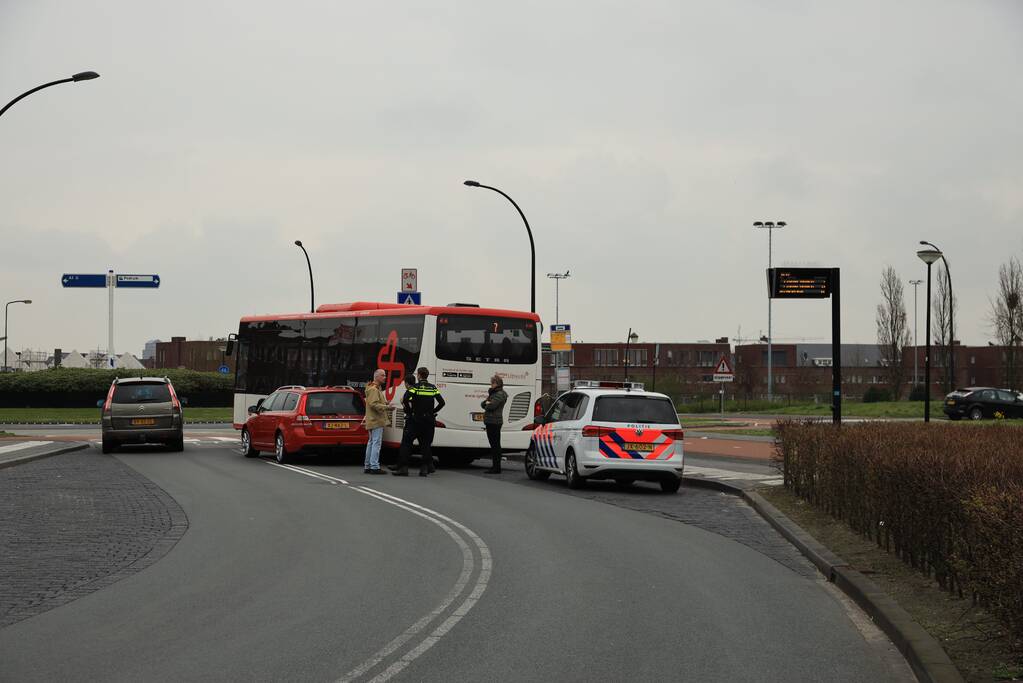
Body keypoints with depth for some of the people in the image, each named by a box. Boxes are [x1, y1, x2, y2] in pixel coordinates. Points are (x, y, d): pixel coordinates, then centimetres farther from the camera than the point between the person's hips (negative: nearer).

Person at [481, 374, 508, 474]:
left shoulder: (500, 394, -11)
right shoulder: (493, 393, 20)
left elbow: (491, 406, -22)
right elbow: (483, 405, 21)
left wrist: (487, 403, -1)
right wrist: (487, 401, 0)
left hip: (494, 422, -10)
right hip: (490, 422, 10)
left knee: (495, 445, -9)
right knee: (493, 445, 13)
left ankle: (496, 468, -8)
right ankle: (494, 466, 19)